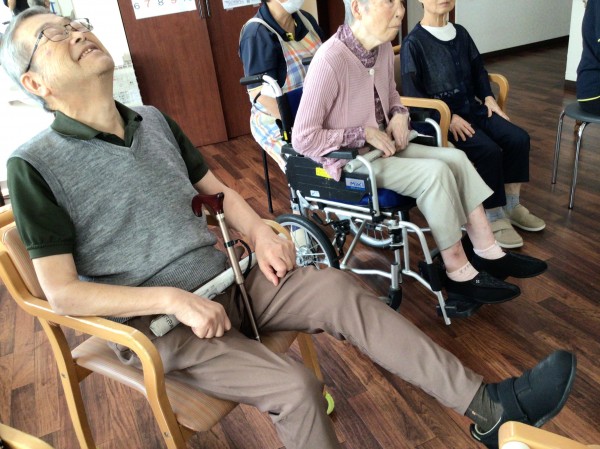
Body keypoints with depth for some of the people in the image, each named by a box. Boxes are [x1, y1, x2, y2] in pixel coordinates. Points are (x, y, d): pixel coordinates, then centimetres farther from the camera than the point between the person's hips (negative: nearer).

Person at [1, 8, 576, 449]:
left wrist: (260, 232, -6)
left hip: (225, 277, 5)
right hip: (156, 321, -5)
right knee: (295, 388, -24)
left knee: (339, 289, -15)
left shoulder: (154, 122, 9)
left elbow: (217, 189, 15)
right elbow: (62, 293, -12)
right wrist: (173, 299, -21)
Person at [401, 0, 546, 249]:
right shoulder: (413, 42, -10)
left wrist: (488, 97, 4)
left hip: (471, 107, 7)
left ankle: (512, 206, 7)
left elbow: (478, 70, 22)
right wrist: (448, 117, -22)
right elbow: (411, 93, -16)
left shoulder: (460, 33, 13)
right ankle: (494, 218, -9)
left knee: (518, 138, -10)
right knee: (489, 151, -26)